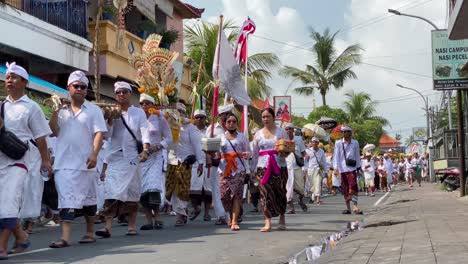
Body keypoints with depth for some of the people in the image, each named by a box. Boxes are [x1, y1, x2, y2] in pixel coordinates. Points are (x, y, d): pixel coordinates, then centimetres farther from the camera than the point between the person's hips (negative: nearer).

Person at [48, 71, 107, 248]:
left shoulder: (93, 110, 2)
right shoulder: (62, 111, 13)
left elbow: (99, 133, -6)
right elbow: (54, 132, 7)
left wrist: (94, 154, -19)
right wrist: (55, 112, -4)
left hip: (84, 163, -2)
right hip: (63, 162, 3)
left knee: (88, 198, 8)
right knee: (66, 199, -3)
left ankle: (90, 233, 20)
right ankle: (65, 237, -5)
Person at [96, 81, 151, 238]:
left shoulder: (138, 112, 7)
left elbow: (145, 132, -3)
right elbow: (107, 135, 6)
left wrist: (145, 150, -19)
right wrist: (110, 118, -7)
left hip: (132, 157, -1)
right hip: (115, 157, 1)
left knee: (132, 192, 4)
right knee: (110, 191, -11)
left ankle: (132, 226, 14)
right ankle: (108, 227, -16)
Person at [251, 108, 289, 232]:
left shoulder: (281, 132, 7)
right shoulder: (258, 134, 14)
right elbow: (255, 153, 15)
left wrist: (284, 153, -16)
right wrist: (255, 170, 11)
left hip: (279, 166, -1)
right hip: (263, 167, 1)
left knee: (280, 192, 2)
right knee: (265, 193, -9)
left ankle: (282, 218, 21)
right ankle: (267, 222, -11)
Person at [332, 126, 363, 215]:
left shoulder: (355, 143, 7)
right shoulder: (338, 143, 5)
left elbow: (357, 156, 15)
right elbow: (336, 156, 1)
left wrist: (359, 167, 18)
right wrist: (336, 167, -9)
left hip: (351, 168, -1)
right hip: (342, 168, 1)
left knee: (353, 186, -15)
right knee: (345, 188, 5)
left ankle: (355, 206, -14)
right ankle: (348, 208, 12)